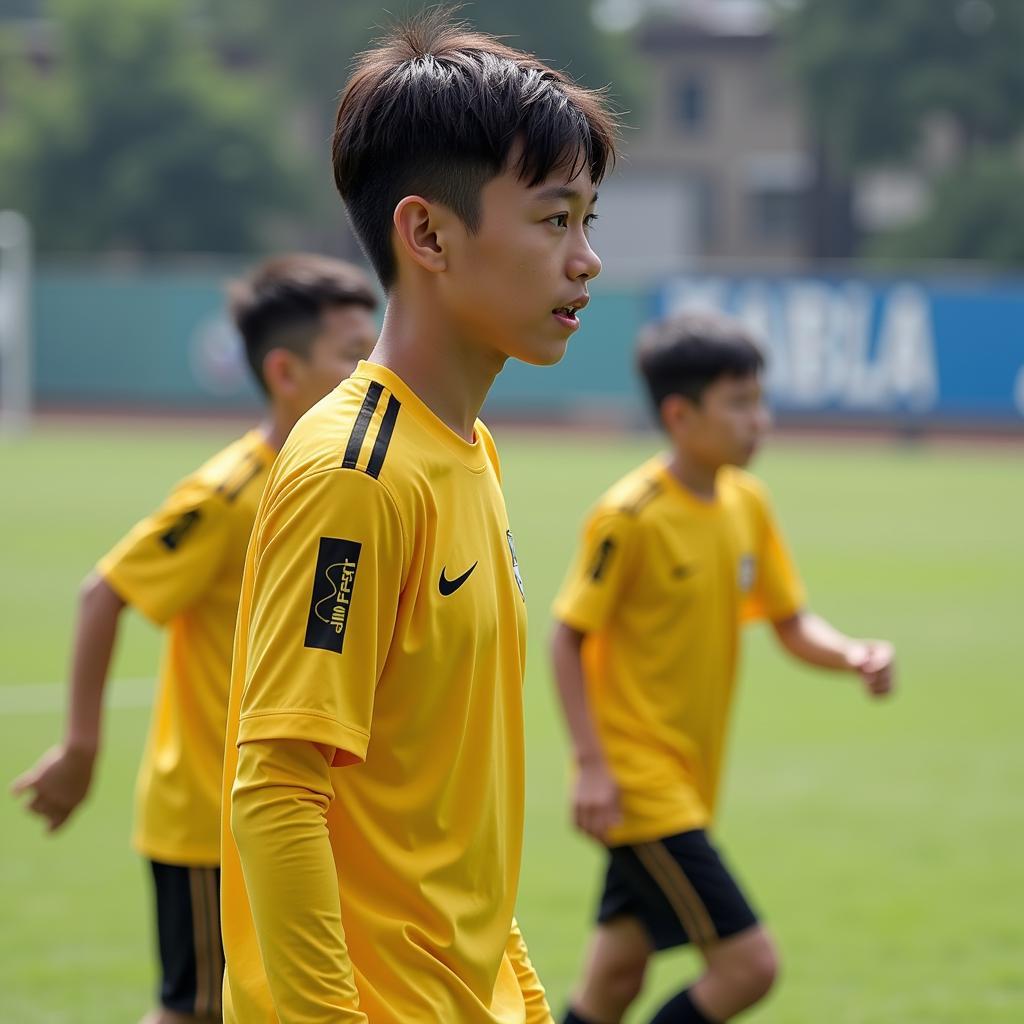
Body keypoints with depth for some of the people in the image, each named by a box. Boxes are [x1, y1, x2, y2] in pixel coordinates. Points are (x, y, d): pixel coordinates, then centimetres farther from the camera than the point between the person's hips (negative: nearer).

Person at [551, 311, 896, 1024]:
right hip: (638, 777, -8)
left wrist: (853, 656, -12)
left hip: (692, 778, 8)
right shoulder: (630, 516, -16)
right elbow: (568, 637, -12)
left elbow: (792, 624, 9)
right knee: (749, 964, -13)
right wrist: (592, 765, -17)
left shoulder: (747, 503, 6)